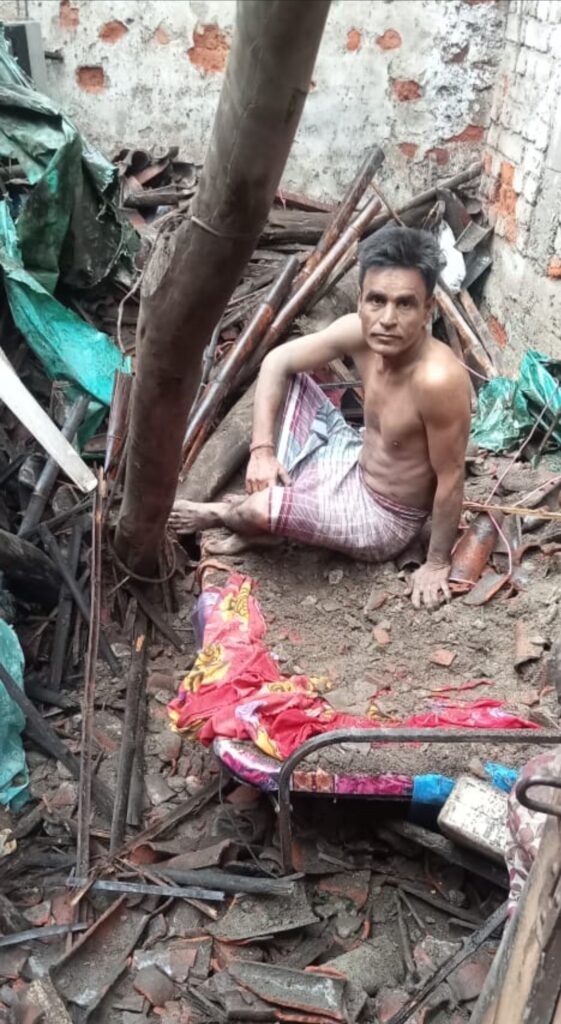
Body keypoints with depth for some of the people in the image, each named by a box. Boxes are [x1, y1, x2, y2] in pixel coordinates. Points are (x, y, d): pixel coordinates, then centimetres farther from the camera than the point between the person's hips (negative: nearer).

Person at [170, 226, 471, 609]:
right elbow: (277, 362, -5)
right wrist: (262, 450, -14)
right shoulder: (360, 332, -16)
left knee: (260, 508, -26)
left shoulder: (438, 380, -36)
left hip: (381, 519, -7)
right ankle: (262, 521, 3)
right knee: (287, 381, -1)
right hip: (354, 466, 7)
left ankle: (221, 514, 14)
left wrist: (438, 563, -13)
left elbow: (451, 477, -24)